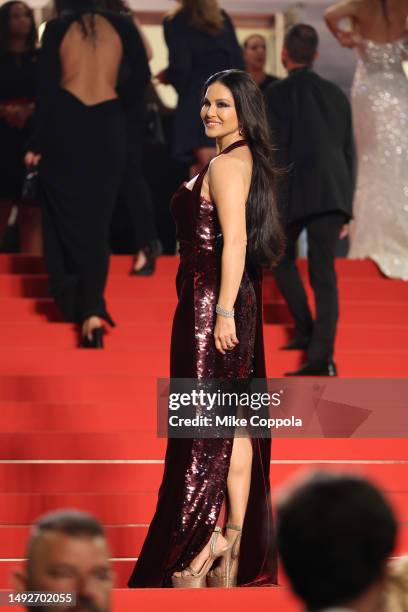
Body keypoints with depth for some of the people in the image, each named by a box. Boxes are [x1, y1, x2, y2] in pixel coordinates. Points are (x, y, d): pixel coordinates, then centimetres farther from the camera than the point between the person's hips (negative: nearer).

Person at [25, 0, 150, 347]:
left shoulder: (58, 29, -2)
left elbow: (47, 89, -5)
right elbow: (141, 75, -1)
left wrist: (38, 144, -1)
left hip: (66, 126, -2)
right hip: (108, 128, 2)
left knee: (67, 217, 14)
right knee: (97, 220, 7)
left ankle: (74, 302, 15)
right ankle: (92, 309, -8)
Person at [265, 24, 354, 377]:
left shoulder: (277, 94, -2)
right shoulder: (337, 95, 14)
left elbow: (273, 151, -8)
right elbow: (348, 153, 17)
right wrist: (345, 207, 22)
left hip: (294, 192, -4)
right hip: (333, 195, 4)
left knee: (282, 258, 22)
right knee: (324, 275, -1)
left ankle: (306, 330, 17)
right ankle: (322, 355, -13)